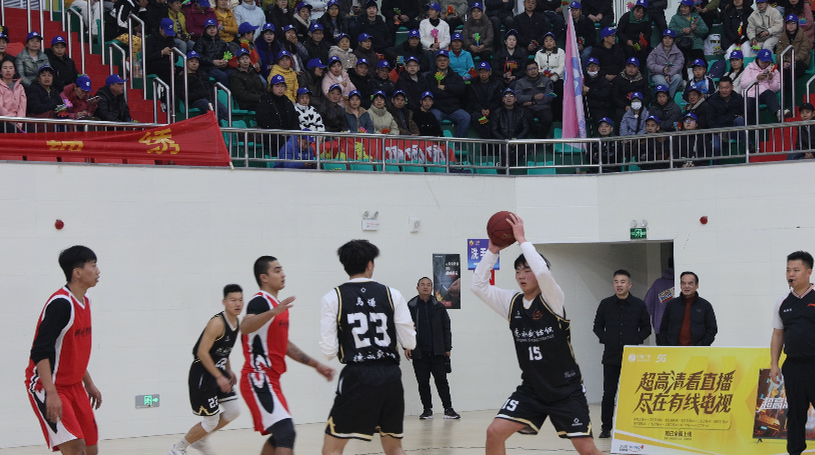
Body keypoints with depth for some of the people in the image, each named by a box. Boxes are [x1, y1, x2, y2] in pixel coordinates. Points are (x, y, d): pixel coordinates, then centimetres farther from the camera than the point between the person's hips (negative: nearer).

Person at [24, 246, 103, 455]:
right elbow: (40, 353, -24)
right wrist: (51, 393, -30)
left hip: (74, 385, 9)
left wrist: (88, 383, 22)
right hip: (47, 385, -9)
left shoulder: (84, 301, 9)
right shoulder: (60, 304, -20)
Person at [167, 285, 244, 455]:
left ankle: (201, 440, 25)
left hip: (218, 371, 9)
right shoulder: (217, 323, -23)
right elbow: (202, 352, -25)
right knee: (211, 421, -5)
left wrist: (229, 371, 11)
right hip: (202, 374, -9)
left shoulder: (237, 324, 5)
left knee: (234, 411, 7)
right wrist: (219, 377, -24)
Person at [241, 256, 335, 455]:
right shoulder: (260, 302, -12)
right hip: (258, 379, -10)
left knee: (279, 436, 16)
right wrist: (273, 312, -48)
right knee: (286, 433, -19)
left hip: (270, 379, 10)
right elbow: (245, 327, -34)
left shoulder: (279, 305, 17)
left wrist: (315, 364, 25)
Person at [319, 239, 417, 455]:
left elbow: (329, 351, -4)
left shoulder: (332, 299, -1)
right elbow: (410, 343, 3)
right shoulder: (392, 295, 4)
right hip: (390, 375, 3)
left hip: (357, 377, -3)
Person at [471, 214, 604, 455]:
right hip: (531, 388, 5)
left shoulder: (552, 299, -13)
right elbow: (478, 285, -3)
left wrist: (522, 239, -25)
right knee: (494, 432, -10)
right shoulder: (511, 302, 2)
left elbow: (543, 272, -32)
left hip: (566, 389, -4)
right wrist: (493, 251, -10)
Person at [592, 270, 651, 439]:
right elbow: (598, 326, 12)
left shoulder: (639, 305, 2)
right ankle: (606, 428, 6)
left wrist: (636, 340, -5)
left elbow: (646, 328, 8)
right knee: (608, 393, -1)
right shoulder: (605, 304, 4)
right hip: (611, 355, 1)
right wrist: (605, 339, -3)